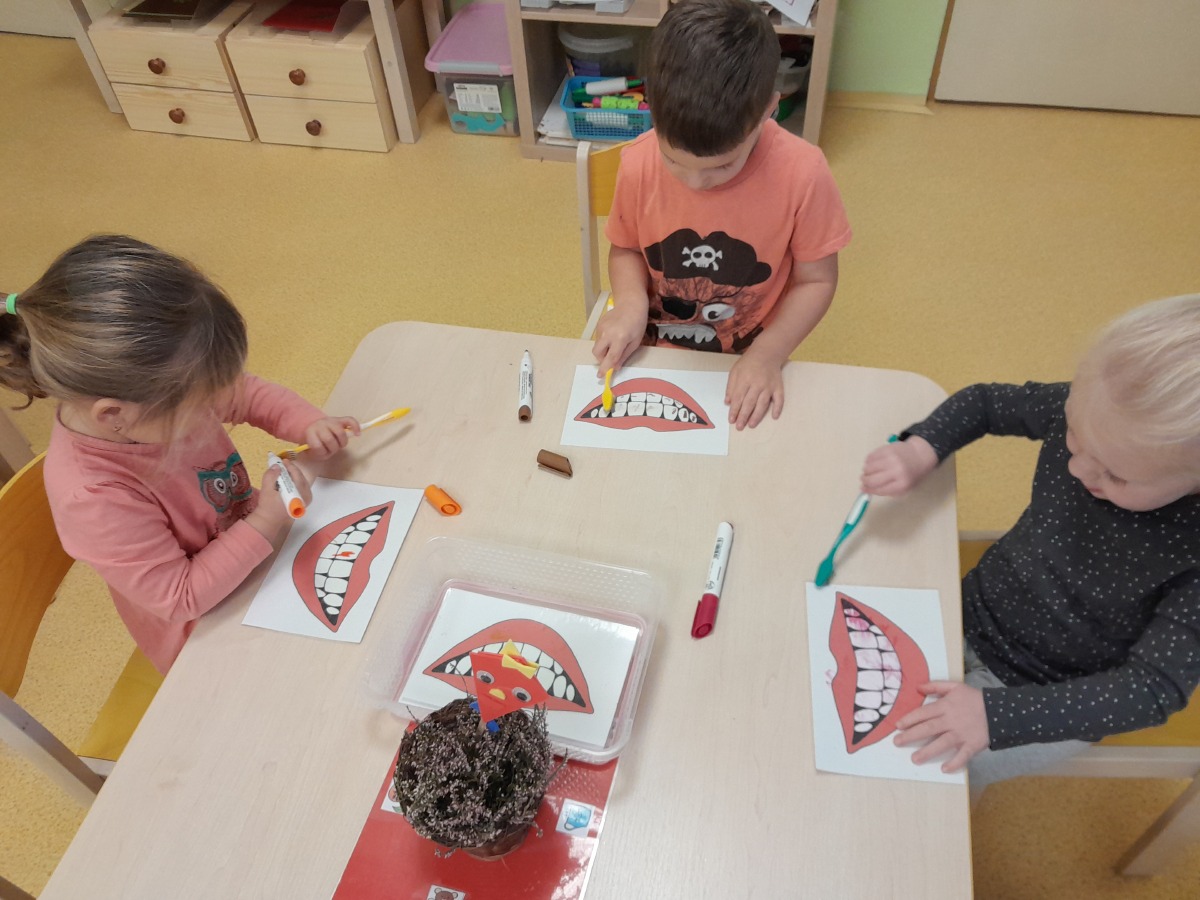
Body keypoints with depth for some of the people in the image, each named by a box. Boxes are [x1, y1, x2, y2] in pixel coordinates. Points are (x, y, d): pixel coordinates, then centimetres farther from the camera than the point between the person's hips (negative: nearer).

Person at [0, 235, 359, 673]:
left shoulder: (158, 397, -20)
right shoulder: (94, 500, -39)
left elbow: (250, 394, 0)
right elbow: (180, 598, -29)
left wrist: (309, 424, -17)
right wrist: (266, 521, -32)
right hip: (211, 641, -6)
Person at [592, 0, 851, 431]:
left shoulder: (802, 174, -20)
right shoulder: (639, 164, -15)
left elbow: (816, 280, -7)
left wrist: (767, 355, -20)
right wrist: (631, 301, -17)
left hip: (745, 368, -1)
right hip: (654, 358, 1)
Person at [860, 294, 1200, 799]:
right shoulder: (1091, 414, -20)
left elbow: (1156, 687, -29)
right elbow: (982, 403, -4)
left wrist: (999, 714, -37)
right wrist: (920, 450, -23)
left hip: (1057, 699, -4)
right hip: (970, 618, 5)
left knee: (934, 768, -12)